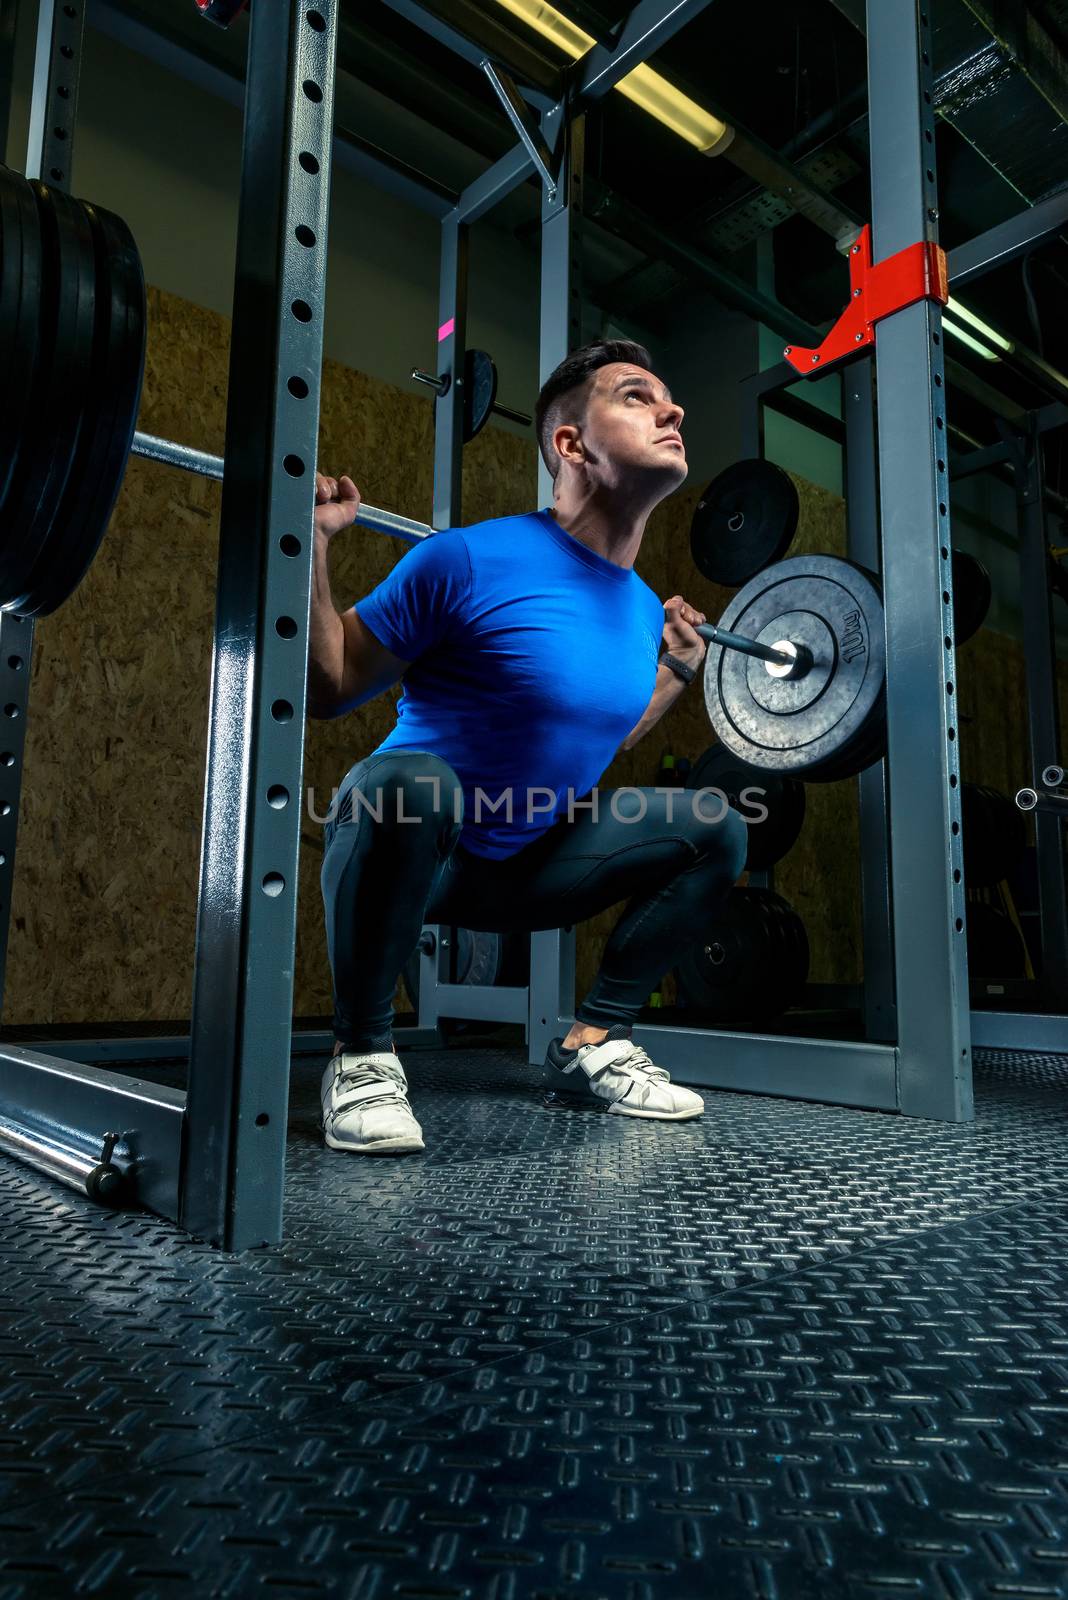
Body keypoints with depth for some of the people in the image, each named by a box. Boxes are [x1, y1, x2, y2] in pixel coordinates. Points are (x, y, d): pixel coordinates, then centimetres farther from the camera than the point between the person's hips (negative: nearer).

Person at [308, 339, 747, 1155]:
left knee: (715, 827, 0)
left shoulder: (644, 608, 2)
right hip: (401, 846, -6)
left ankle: (592, 1043, 8)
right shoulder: (471, 560, -18)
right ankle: (362, 1056, -16)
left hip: (518, 868, 6)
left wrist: (676, 672, 14)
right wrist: (312, 544, -22)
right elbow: (327, 690, -13)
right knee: (411, 783, -40)